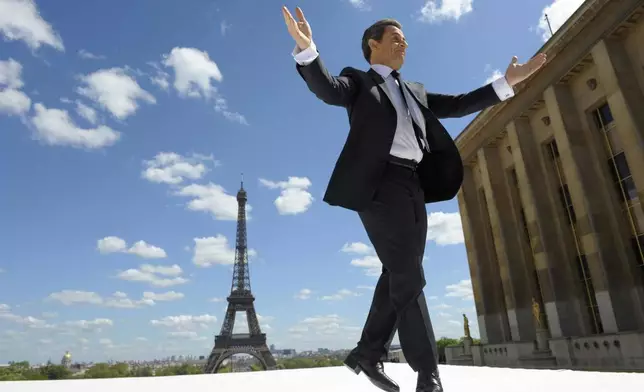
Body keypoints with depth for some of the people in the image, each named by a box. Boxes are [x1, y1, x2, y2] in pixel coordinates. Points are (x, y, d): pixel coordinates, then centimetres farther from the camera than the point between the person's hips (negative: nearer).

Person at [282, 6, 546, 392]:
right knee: (408, 277, -12)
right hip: (380, 182, -7)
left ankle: (368, 353, 19)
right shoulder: (359, 81, 11)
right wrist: (307, 50, -29)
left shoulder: (415, 92, 30)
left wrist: (508, 81, 20)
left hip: (413, 185, 7)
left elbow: (458, 104, 25)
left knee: (399, 276, 5)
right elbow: (327, 88, -10)